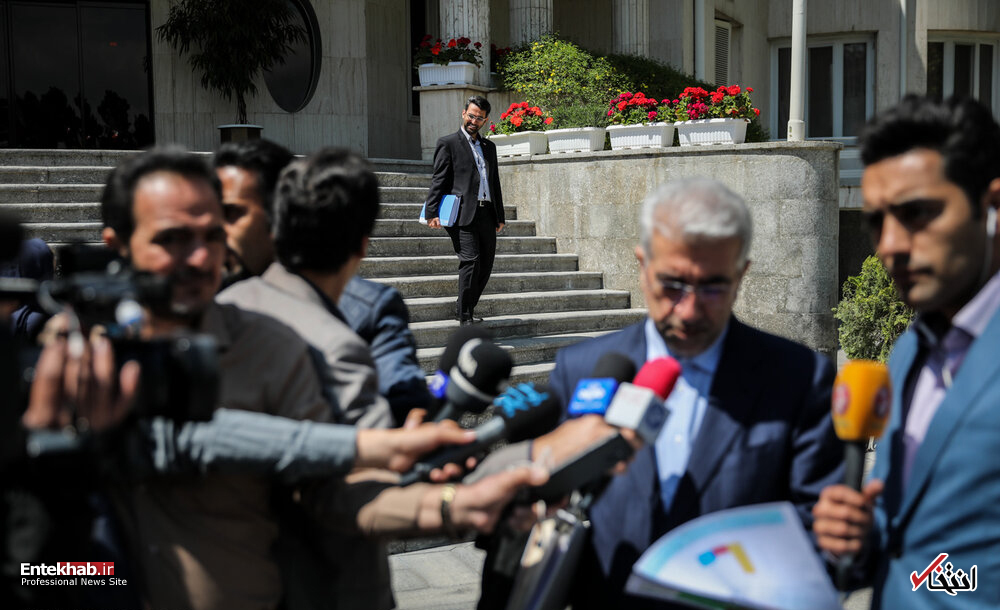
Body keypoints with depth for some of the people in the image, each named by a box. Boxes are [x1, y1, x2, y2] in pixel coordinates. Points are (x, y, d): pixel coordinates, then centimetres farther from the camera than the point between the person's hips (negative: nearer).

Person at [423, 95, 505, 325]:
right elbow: (438, 180, -3)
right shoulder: (448, 143, 4)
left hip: (486, 214, 6)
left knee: (486, 264, 7)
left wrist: (500, 216, 21)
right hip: (463, 213, -6)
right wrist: (432, 213, -13)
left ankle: (464, 309, 21)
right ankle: (465, 315, -8)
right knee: (471, 260, -15)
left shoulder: (489, 147, 22)